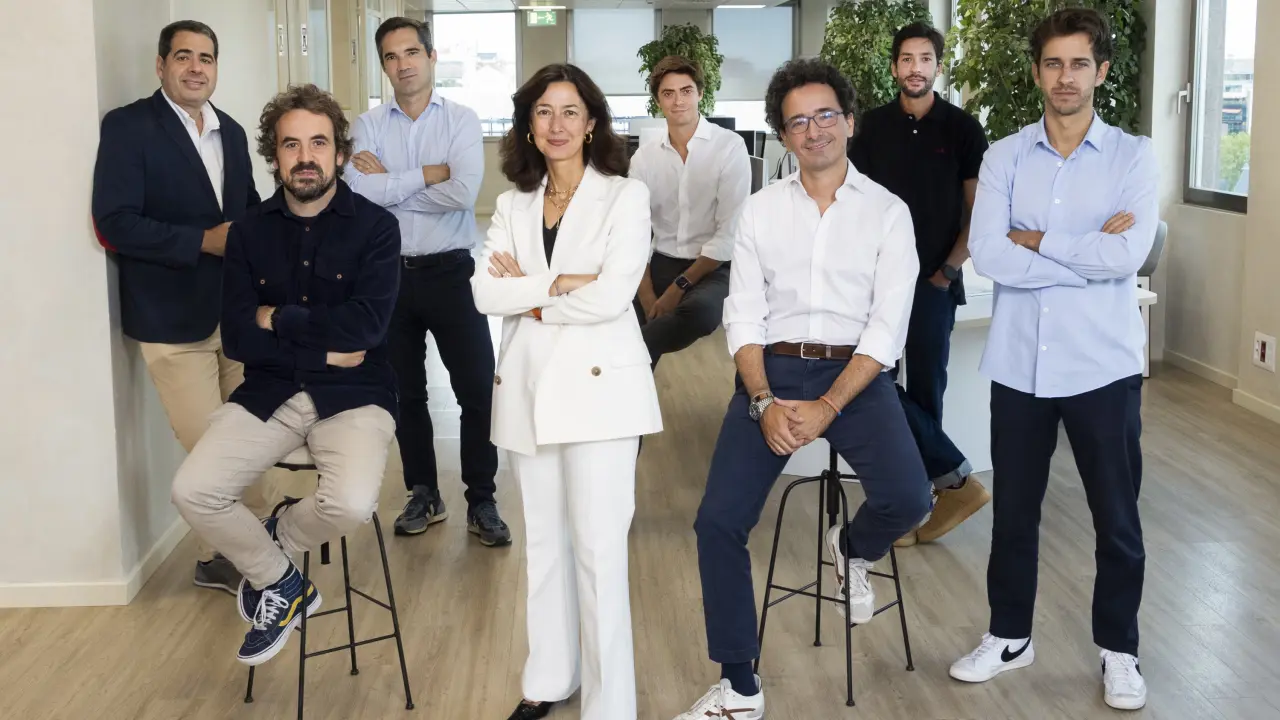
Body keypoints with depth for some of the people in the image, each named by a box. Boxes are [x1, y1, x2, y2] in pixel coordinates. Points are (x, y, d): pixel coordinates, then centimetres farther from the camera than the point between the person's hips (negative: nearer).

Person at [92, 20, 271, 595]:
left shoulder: (231, 131, 12)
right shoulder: (128, 126, -8)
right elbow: (114, 222, -16)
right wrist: (203, 241, -20)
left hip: (238, 310, 6)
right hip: (174, 319, -6)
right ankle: (216, 558, 18)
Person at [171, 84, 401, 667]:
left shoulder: (375, 227, -4)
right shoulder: (249, 234, 6)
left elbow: (365, 325, -17)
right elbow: (237, 338, -3)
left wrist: (277, 319, -7)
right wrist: (324, 350, -12)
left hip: (352, 394, -3)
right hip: (267, 394, 3)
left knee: (351, 504, -30)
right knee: (192, 492, -18)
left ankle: (280, 535, 8)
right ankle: (279, 582, 9)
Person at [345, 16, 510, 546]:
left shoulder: (461, 120, -3)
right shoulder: (369, 125, 2)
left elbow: (463, 193, -19)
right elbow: (358, 193, -15)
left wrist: (388, 183, -12)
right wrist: (428, 174, -15)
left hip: (450, 271, -2)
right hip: (390, 273, 2)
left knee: (478, 389, 0)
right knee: (405, 391, 13)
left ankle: (482, 502, 13)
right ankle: (424, 496, 28)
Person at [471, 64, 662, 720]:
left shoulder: (626, 196, -1)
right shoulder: (514, 204, 12)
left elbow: (610, 296, -14)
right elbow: (484, 291, -1)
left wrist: (528, 290, -4)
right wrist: (561, 284, -12)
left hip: (597, 384, -5)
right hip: (528, 386, 5)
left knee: (598, 545, -7)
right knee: (543, 540, 13)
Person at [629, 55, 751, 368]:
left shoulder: (730, 147, -7)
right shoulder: (644, 158, 7)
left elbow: (730, 232, -13)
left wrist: (680, 287, -17)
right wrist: (646, 293, -14)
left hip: (715, 269, -3)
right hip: (662, 264, 3)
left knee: (699, 310, -37)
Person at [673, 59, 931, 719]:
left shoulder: (887, 211, 2)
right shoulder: (760, 209, 8)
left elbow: (888, 327, -6)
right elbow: (743, 316, 3)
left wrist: (828, 407, -18)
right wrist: (765, 403, -12)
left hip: (854, 375, -1)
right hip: (771, 372, 2)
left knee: (907, 498, -25)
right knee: (718, 522, -12)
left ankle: (851, 549, 14)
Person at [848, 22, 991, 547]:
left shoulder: (962, 128, 0)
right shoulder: (873, 127, 5)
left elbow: (978, 210, 1)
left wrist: (948, 270, -5)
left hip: (935, 281, -2)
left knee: (925, 391, 2)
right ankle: (954, 476, 3)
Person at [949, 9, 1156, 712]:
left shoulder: (1133, 156, -3)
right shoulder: (1004, 157, 1)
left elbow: (1128, 257, -17)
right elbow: (987, 254, -13)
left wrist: (1036, 240, -11)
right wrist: (1090, 252, -14)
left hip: (1103, 363, -1)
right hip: (1019, 362, 2)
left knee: (1117, 518, 10)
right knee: (1013, 511, 14)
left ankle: (1119, 649, 28)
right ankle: (1009, 635, 32)